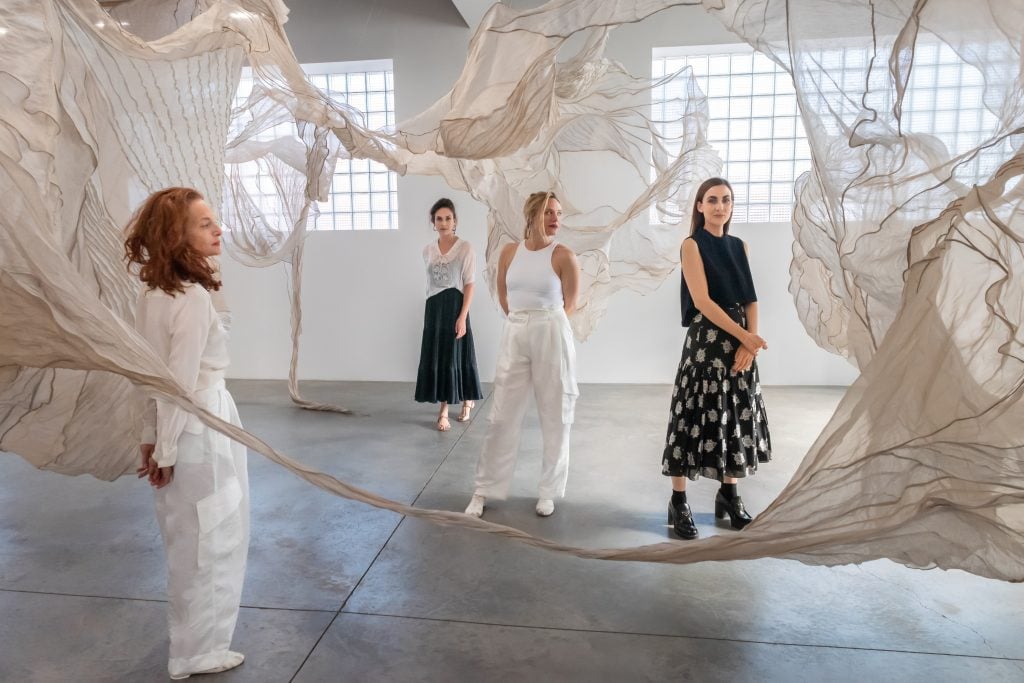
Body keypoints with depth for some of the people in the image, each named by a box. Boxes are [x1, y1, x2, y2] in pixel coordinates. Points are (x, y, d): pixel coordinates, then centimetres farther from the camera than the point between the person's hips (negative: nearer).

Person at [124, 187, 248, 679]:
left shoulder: (152, 294, 5)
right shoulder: (194, 298, -22)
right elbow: (181, 385, -22)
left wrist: (150, 438, 14)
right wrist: (166, 451, -12)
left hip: (176, 430, 9)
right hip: (202, 429, -9)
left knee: (189, 544, 22)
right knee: (210, 544, 9)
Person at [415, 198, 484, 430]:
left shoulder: (465, 248, -6)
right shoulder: (427, 250, 8)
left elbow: (469, 284, -9)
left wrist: (462, 317, -16)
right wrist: (431, 309, 14)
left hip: (455, 307, -4)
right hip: (433, 309, 4)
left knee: (454, 356, 2)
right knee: (436, 357, 2)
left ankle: (467, 400, 27)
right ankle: (444, 410, 10)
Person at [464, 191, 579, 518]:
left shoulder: (564, 255, -6)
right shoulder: (509, 252, 3)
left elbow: (569, 304, 2)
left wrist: (545, 323, 9)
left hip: (552, 336, -2)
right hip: (514, 335, 3)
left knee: (555, 417, 6)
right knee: (502, 415, 7)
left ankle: (548, 492, 21)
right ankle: (484, 489, 19)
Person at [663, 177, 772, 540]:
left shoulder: (739, 246, 12)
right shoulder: (692, 245, -5)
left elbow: (750, 299, 7)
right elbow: (702, 301, -14)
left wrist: (749, 342, -8)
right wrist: (744, 336, -15)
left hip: (740, 342, 6)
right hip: (705, 340, -6)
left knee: (738, 417, 10)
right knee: (696, 416, -5)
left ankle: (729, 495, 25)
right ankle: (678, 502, 5)